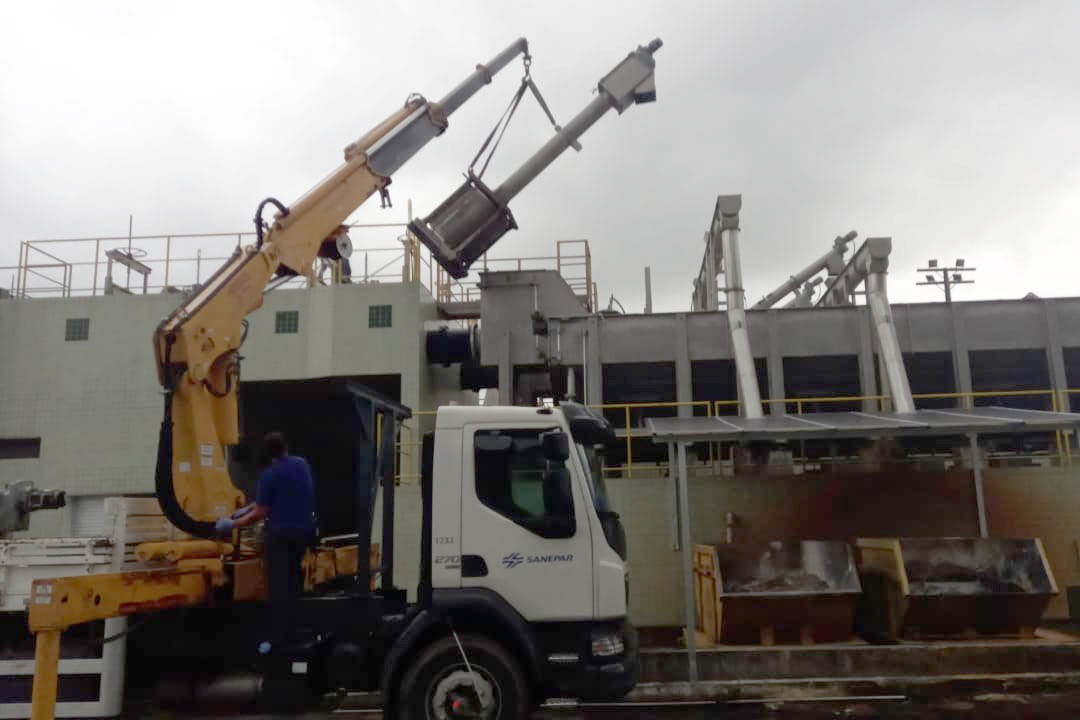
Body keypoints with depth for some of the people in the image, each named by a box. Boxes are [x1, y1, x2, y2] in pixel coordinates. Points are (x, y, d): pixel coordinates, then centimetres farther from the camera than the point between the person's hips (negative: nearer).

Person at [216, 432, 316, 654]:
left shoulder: (270, 474, -12)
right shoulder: (302, 464, 6)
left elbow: (260, 513, -11)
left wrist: (233, 524, 2)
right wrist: (249, 507, 17)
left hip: (280, 533, -6)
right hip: (303, 531, 6)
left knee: (278, 584, -3)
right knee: (292, 578, 17)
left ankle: (277, 638, -5)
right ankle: (288, 628, 20)